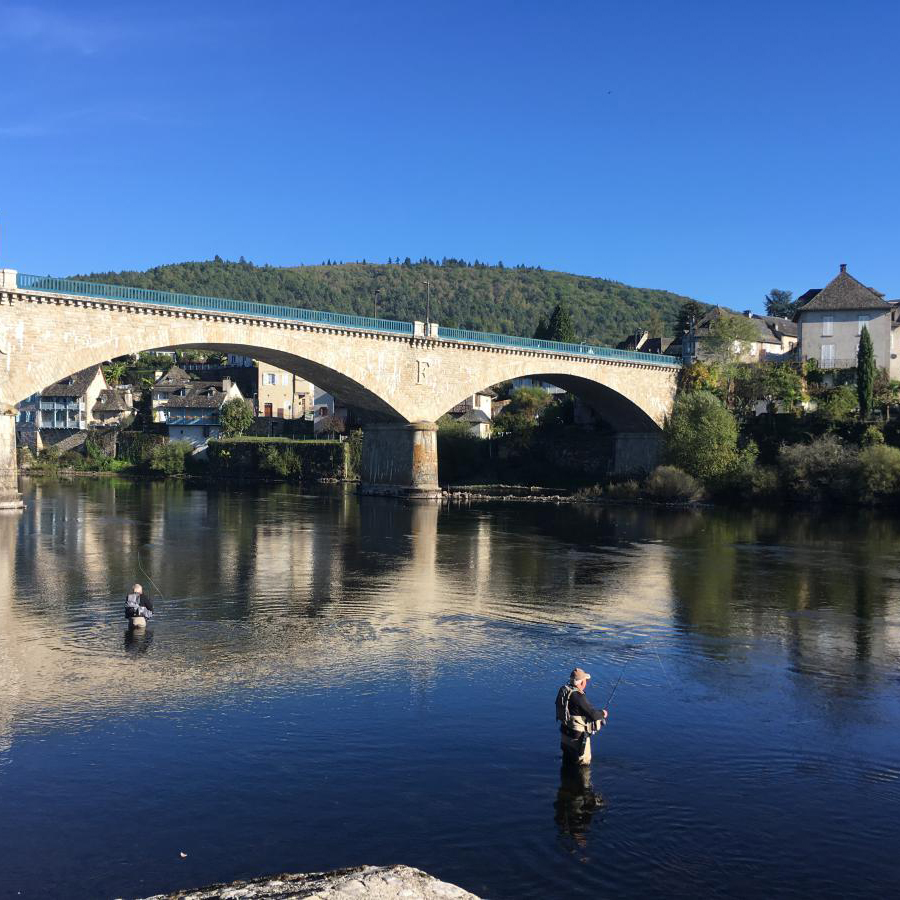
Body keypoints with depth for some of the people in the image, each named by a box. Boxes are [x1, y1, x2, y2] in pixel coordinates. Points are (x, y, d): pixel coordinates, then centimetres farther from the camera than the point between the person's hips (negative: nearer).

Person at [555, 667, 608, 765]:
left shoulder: (563, 690, -4)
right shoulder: (578, 696, -31)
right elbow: (593, 715, -27)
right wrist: (602, 713, -5)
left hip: (565, 732, 8)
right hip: (578, 736, -8)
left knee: (567, 761, 27)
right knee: (583, 764, 11)